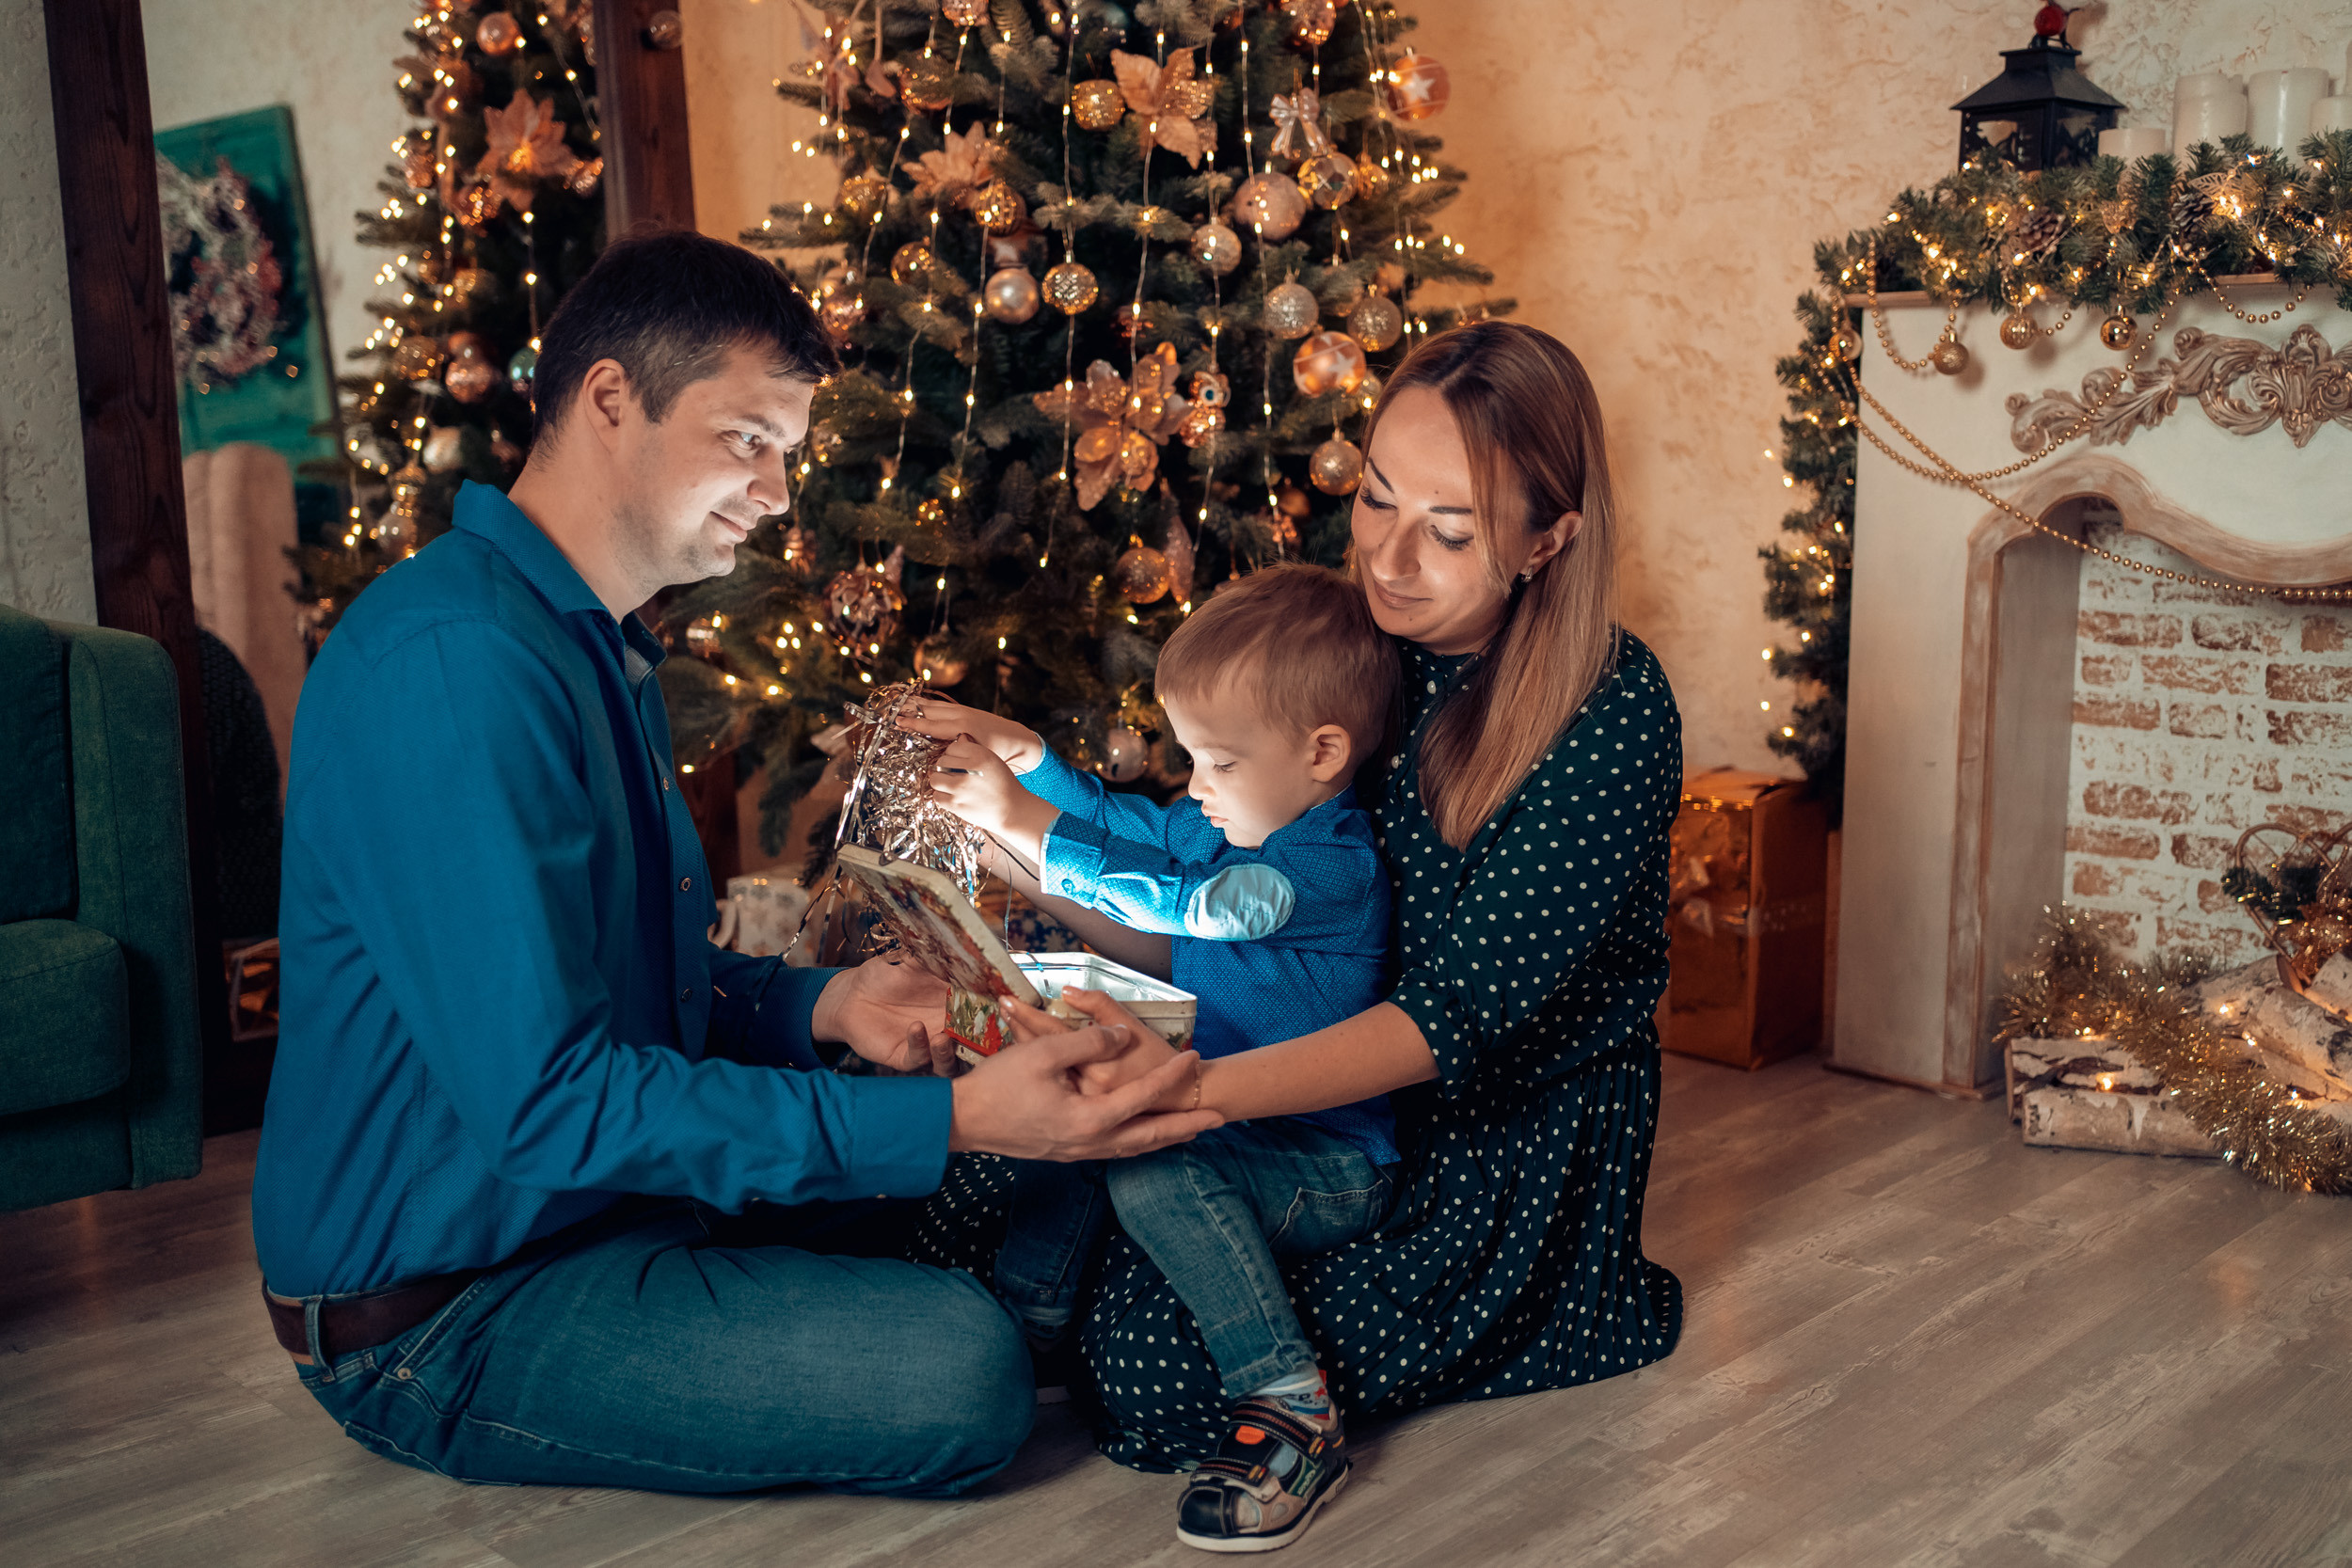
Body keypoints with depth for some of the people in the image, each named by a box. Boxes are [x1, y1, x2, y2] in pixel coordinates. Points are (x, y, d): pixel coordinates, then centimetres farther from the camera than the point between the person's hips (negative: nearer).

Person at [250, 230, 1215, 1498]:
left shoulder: (598, 648, 11)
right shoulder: (453, 658, -25)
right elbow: (547, 1101, -30)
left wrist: (824, 1005, -2)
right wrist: (946, 1122, -31)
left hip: (588, 1202, 9)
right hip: (445, 1315, -9)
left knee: (1027, 1190, 11)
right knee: (963, 1370, -23)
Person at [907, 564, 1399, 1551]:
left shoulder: (1331, 868, -23)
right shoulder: (1244, 822, 7)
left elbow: (1166, 900, -30)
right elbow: (1125, 825, 20)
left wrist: (1022, 821, -26)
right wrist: (1022, 751, 7)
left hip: (1331, 1174, -10)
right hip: (1227, 1122, 10)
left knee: (1151, 1171, -31)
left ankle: (1293, 1414, -26)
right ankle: (1018, 1335, 10)